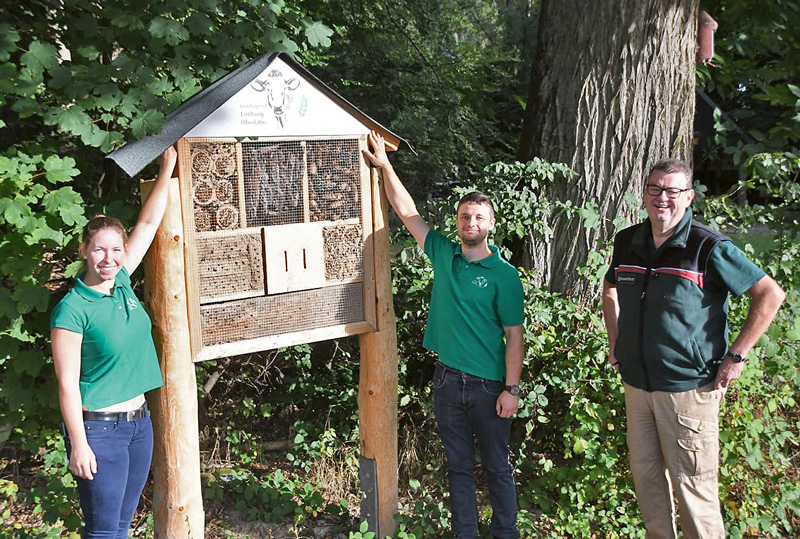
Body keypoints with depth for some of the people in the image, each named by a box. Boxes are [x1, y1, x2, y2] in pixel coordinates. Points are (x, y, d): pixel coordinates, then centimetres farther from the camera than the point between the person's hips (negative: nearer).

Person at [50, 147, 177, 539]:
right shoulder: (72, 308, -14)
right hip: (98, 429, -7)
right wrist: (79, 445, -16)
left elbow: (148, 223, 10)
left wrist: (167, 169, 12)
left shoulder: (121, 282, 4)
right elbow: (67, 384, -14)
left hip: (139, 423, 7)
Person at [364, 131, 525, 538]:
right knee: (458, 466, 14)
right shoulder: (444, 255, 4)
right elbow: (407, 211, 8)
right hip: (447, 380, 4)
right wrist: (385, 165, 7)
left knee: (497, 467, 9)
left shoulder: (504, 275, -7)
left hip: (488, 385, -4)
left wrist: (511, 388, -12)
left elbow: (514, 336, -7)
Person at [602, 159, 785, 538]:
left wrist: (736, 355, -10)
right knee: (645, 476, 16)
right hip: (637, 383, 6)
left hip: (688, 388, -5)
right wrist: (615, 344, 15)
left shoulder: (709, 247, -12)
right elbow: (610, 291, 24)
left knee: (691, 484, 1)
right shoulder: (627, 242, 5)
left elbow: (770, 294, -8)